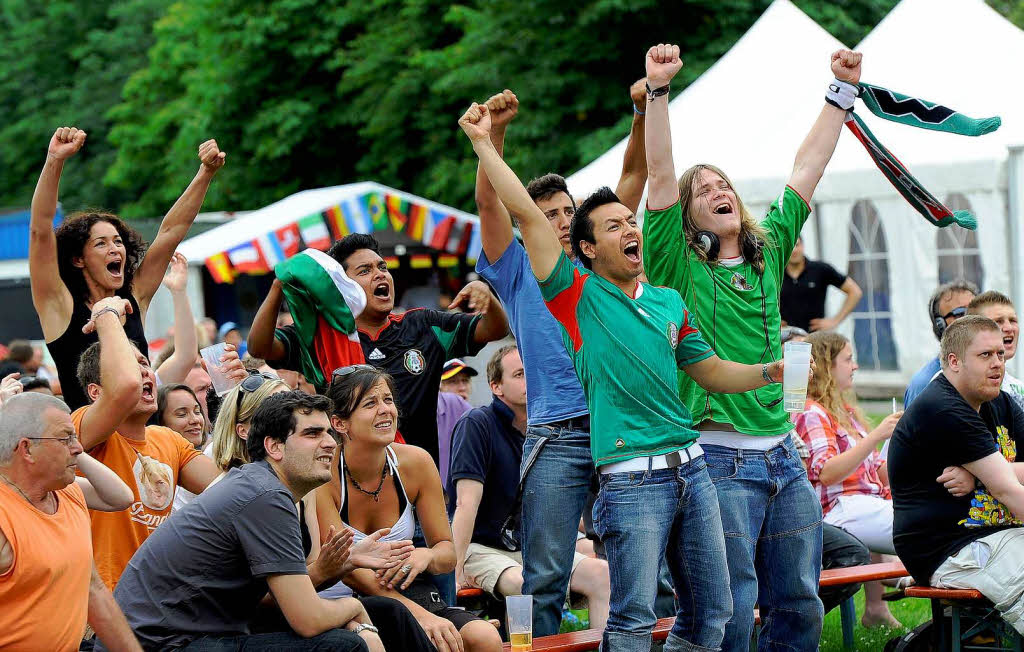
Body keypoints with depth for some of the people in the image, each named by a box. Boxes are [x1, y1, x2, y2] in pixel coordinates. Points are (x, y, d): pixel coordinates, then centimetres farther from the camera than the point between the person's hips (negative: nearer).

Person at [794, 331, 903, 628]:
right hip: (844, 510, -10)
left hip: (871, 501, 10)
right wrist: (876, 436, -20)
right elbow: (827, 473, -17)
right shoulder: (811, 414, -3)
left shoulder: (847, 411, 26)